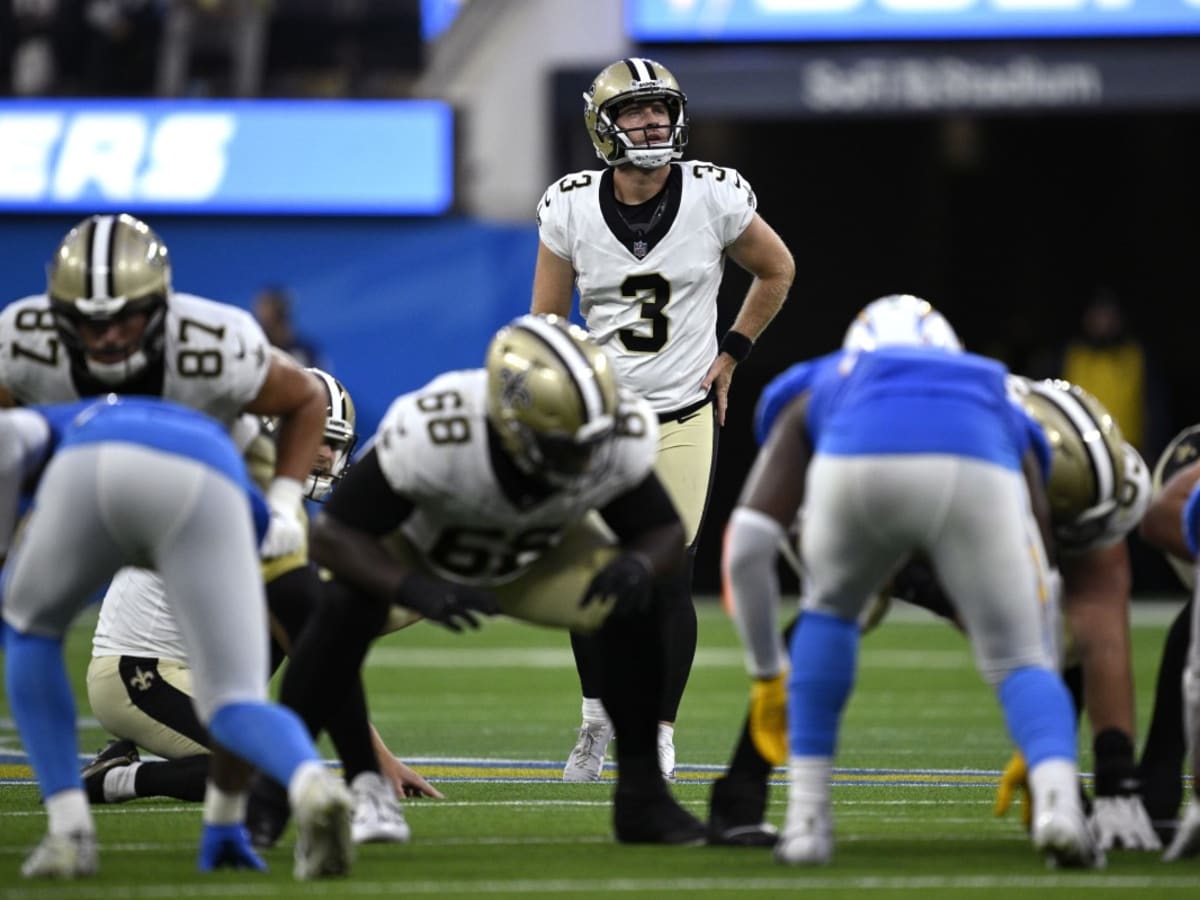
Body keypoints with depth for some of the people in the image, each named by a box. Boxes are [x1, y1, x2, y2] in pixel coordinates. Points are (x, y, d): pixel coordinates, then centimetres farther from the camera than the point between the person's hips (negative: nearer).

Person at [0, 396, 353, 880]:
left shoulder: (56, 424, 45)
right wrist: (224, 820, 52)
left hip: (91, 477, -1)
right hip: (205, 495, 1)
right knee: (235, 710, 9)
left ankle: (69, 831, 17)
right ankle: (311, 782, -25)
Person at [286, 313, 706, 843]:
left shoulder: (622, 441, -32)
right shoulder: (432, 436, -43)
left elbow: (664, 535, -16)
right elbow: (333, 536, -35)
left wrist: (641, 566, -41)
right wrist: (415, 590, -52)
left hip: (542, 554, 3)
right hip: (417, 549, -3)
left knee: (632, 609, -23)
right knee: (346, 610, -31)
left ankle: (642, 796, -7)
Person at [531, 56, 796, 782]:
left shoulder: (714, 198, -8)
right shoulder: (572, 209, -6)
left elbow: (777, 271, 11)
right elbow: (546, 325, 2)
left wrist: (732, 352, 5)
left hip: (684, 416, -1)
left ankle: (660, 733, 11)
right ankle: (599, 713, 25)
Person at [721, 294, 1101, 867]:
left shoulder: (817, 393, 42)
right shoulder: (996, 404, 45)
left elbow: (747, 546, 29)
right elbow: (1037, 592, 44)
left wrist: (767, 674, 41)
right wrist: (1040, 749, 49)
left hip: (861, 466, 0)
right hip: (977, 475, 0)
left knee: (830, 609, 31)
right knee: (1019, 660, 17)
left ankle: (807, 819, 24)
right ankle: (1057, 797, -12)